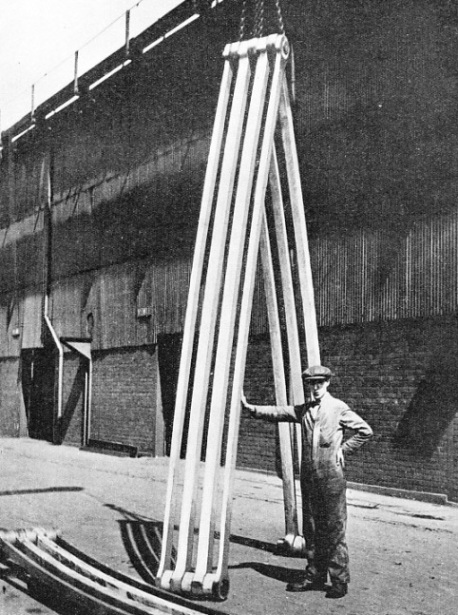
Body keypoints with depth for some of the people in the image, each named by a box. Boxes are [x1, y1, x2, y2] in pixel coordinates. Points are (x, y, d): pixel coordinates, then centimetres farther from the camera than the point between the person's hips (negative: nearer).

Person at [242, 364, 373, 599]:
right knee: (311, 529, 10)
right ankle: (314, 576, 20)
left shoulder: (338, 408, -1)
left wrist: (343, 449, -3)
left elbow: (365, 430, 3)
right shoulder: (303, 410, 12)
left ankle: (339, 581, 4)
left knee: (334, 529, -3)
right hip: (308, 476, 5)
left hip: (331, 476, -5)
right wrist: (252, 409, -11)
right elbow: (277, 412, 3)